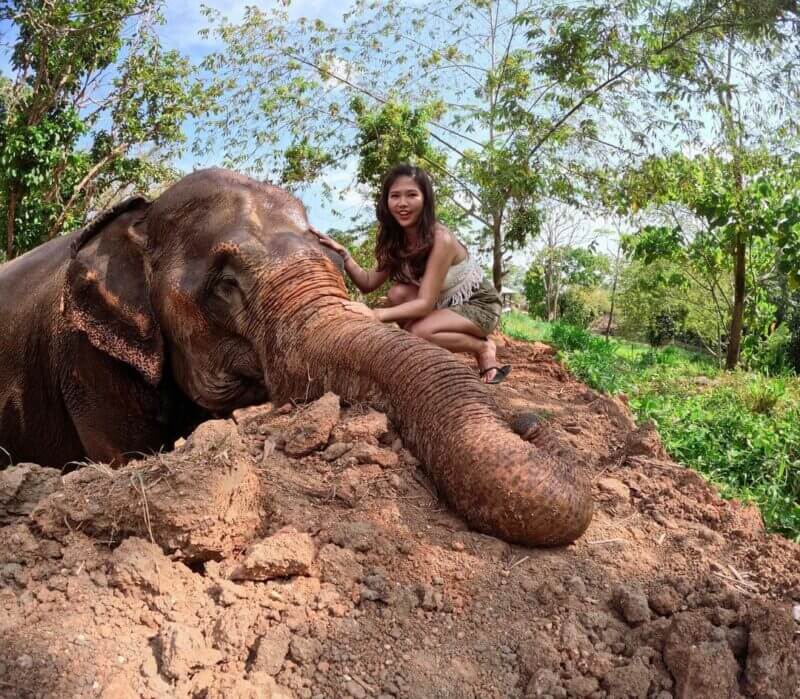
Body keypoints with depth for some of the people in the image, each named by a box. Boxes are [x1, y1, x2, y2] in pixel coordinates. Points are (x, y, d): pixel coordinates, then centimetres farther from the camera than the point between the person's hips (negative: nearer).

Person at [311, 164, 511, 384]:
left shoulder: (441, 239, -28)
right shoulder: (396, 240, -5)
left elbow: (425, 303, -33)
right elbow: (369, 283, -9)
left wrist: (380, 314, -46)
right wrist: (342, 252, -23)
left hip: (480, 305, -7)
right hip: (446, 305, 7)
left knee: (420, 332, -31)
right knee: (399, 293, -19)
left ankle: (483, 348, -7)